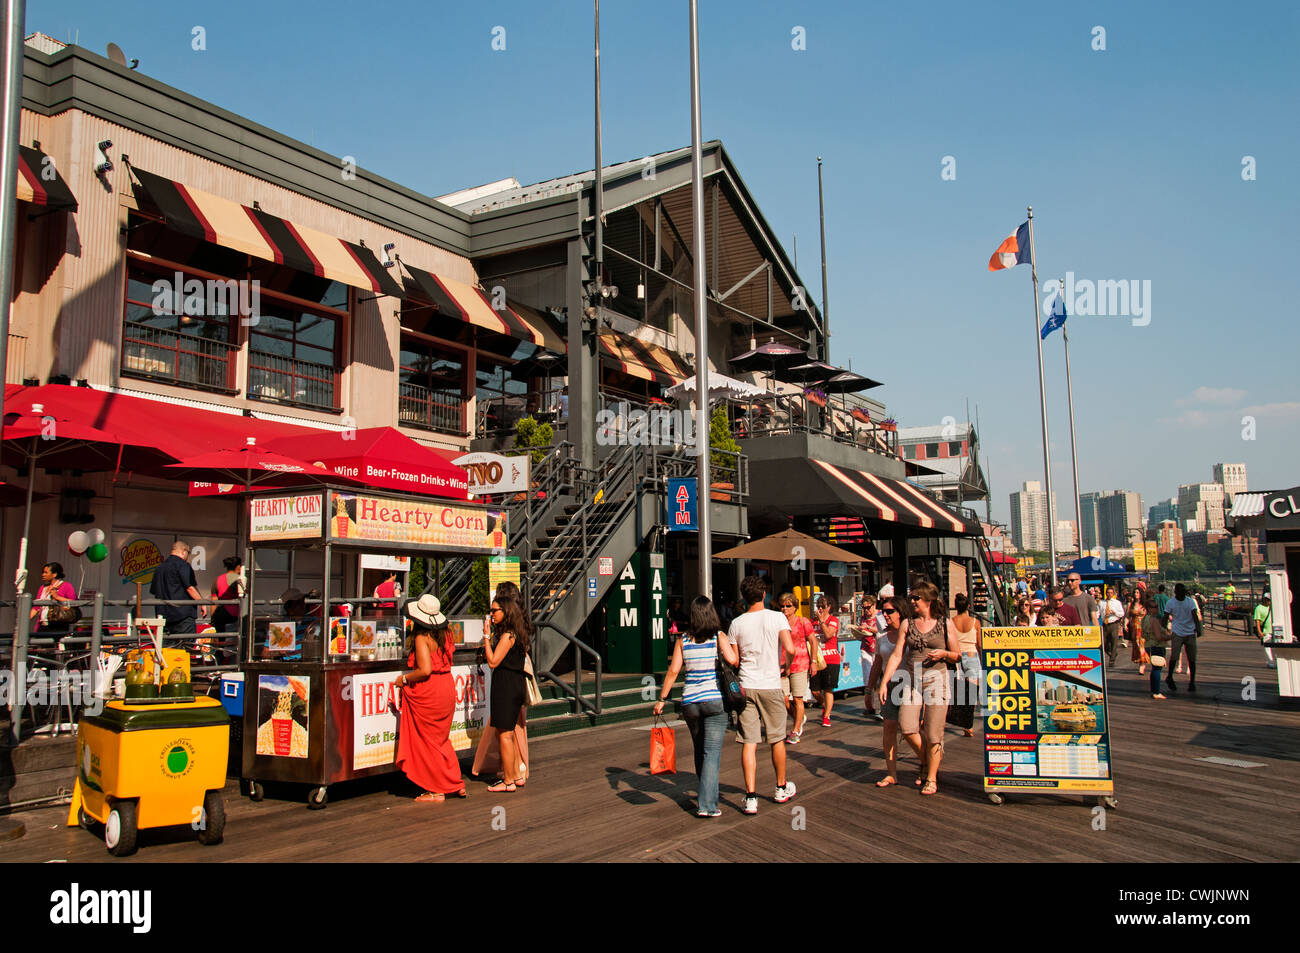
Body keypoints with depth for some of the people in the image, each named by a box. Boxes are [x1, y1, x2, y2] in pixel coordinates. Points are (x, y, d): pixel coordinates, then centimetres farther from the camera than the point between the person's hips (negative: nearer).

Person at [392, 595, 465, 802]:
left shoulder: (422, 638, -17)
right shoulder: (444, 634, 6)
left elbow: (425, 670, -24)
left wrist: (404, 679, -10)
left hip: (428, 694, -8)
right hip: (447, 689, 8)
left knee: (427, 743, 5)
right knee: (441, 740, 19)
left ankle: (437, 791, 10)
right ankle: (457, 783, 21)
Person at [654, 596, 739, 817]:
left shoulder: (683, 640, 2)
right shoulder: (718, 637, -5)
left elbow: (673, 671, -2)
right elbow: (733, 661, -20)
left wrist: (662, 699, 2)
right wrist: (734, 642, -1)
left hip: (690, 702, 3)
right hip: (715, 700, -3)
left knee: (700, 749, 20)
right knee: (712, 752, -2)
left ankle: (705, 793, 35)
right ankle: (706, 805, -9)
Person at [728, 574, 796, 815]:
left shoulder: (737, 624, 2)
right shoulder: (776, 618, -5)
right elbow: (790, 649, -15)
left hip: (745, 686, 1)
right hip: (770, 685, -1)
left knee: (749, 742, 1)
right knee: (777, 739, 15)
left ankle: (751, 797, -4)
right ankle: (782, 788, 30)